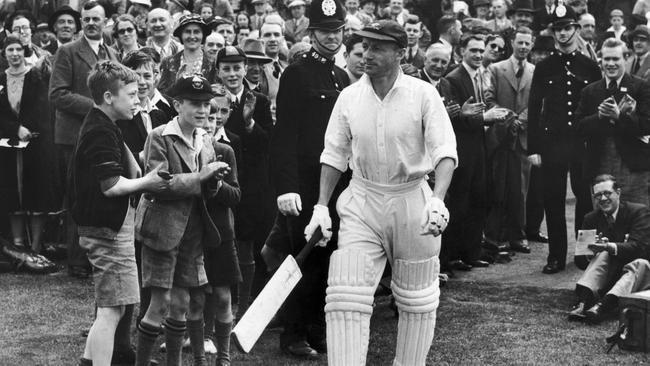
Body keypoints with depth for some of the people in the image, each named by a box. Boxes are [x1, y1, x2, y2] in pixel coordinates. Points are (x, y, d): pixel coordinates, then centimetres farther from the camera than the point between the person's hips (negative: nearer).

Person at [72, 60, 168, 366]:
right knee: (111, 310, -8)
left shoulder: (100, 126, 15)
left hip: (109, 228, 11)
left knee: (112, 308, 17)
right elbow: (111, 185, -22)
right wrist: (146, 183, -11)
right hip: (109, 229, -11)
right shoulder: (102, 133, -18)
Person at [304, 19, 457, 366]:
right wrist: (320, 206, 2)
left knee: (417, 301, 10)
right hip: (361, 201, 2)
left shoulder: (424, 94, -7)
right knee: (346, 296, -11)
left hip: (413, 200, -1)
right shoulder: (349, 96, 2)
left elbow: (445, 151, -13)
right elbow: (334, 154, 9)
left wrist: (437, 200, -28)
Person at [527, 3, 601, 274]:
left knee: (585, 198, 5)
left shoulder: (590, 67, 7)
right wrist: (533, 148, -3)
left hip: (583, 142, 1)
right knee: (553, 200, 1)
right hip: (552, 142, 0)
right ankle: (556, 256, 8)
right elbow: (533, 108, 3)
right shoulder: (543, 68, 5)